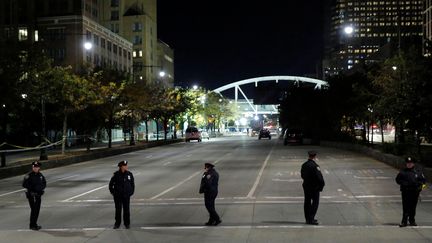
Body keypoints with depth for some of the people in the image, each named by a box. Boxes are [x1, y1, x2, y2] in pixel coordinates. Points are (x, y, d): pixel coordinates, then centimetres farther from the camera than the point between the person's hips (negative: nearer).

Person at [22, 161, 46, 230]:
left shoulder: (40, 175, 6)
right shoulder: (29, 176, -11)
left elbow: (44, 183, 16)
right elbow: (24, 185, -13)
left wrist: (42, 187, -2)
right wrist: (32, 188, -19)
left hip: (38, 195, 6)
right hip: (31, 195, -6)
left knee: (37, 210, 11)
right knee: (33, 209, -8)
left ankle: (34, 224, 23)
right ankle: (32, 225, 0)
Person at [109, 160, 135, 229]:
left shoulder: (129, 174, 0)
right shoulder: (116, 174, -6)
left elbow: (132, 184, 9)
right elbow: (111, 184, 4)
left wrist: (131, 192, 4)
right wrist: (112, 192, 2)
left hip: (126, 195, 1)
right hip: (118, 196, -1)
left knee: (126, 209, 5)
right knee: (118, 210, 5)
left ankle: (127, 223, 15)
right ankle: (117, 224, 15)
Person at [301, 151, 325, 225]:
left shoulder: (304, 165, 6)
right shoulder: (315, 166, -19)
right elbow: (319, 177, -19)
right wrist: (322, 185, -6)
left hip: (306, 186, 8)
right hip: (314, 187, -8)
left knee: (307, 202, 13)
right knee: (315, 202, -1)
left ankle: (308, 219, 20)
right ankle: (311, 219, -5)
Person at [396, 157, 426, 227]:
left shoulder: (418, 171, 6)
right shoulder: (403, 171, 4)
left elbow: (423, 180, 9)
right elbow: (397, 179, 8)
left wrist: (417, 183, -9)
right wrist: (404, 183, -8)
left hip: (415, 192, 2)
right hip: (405, 191, -1)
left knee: (413, 207, 9)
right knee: (405, 207, -7)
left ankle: (412, 221, 22)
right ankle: (404, 221, -6)